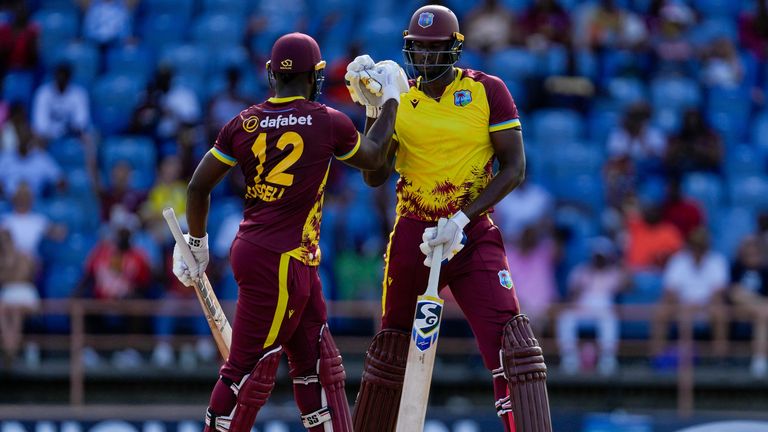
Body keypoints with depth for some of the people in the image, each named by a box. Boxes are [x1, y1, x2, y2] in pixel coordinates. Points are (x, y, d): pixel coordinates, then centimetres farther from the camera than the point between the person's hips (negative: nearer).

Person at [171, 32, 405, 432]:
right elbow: (373, 157, 13)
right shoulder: (329, 123, -8)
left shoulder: (244, 124, 5)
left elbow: (198, 187, 8)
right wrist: (390, 102, 26)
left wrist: (197, 241, 24)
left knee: (318, 364, 14)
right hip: (278, 262, -7)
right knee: (250, 369, -4)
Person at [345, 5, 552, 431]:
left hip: (472, 235, -3)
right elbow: (374, 176, 2)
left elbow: (514, 168, -6)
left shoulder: (487, 91, -3)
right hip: (413, 232, 3)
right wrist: (375, 112, -9)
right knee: (392, 346, 14)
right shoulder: (399, 100, 6)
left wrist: (463, 218, -15)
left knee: (509, 342, -19)